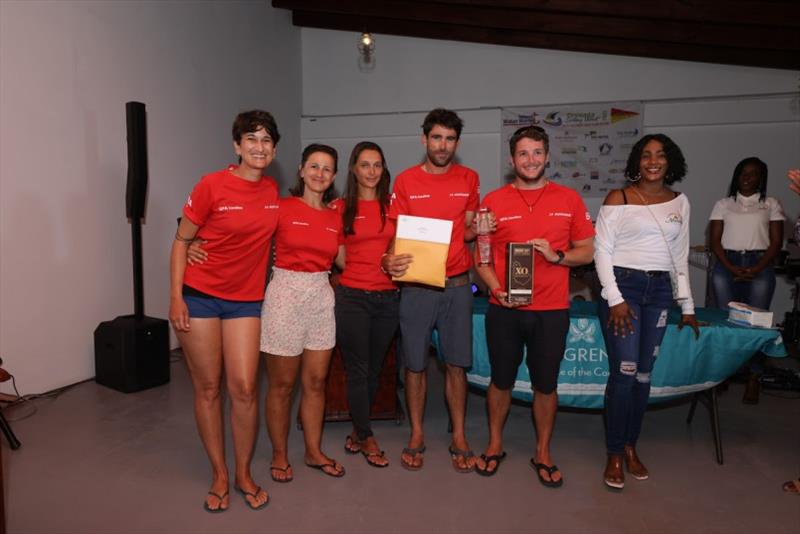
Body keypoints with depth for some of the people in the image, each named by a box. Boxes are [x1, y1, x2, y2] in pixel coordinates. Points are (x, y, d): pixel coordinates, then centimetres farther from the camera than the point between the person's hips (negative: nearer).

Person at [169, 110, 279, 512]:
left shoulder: (271, 190, 3)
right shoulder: (212, 185, -11)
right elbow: (181, 241, -4)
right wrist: (175, 296, -10)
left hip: (245, 300, 3)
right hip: (199, 295, -3)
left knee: (243, 388, 0)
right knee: (208, 388, 6)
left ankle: (244, 474, 19)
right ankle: (219, 475, 23)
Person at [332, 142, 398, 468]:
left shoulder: (392, 205, 7)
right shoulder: (341, 208, 1)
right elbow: (341, 258, 2)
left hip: (388, 297, 3)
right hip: (353, 296, -2)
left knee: (374, 369, 12)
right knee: (357, 370, 3)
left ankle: (357, 432, 31)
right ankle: (367, 439, 20)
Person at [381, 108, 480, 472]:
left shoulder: (469, 179, 7)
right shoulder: (405, 180, 1)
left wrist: (478, 229, -7)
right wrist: (390, 259, -19)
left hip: (457, 285, 1)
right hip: (416, 285, -1)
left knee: (456, 364, 6)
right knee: (415, 363, 7)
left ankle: (459, 438, 21)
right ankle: (416, 435, 23)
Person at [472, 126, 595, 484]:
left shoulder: (568, 199, 3)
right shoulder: (494, 201, 1)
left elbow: (586, 252, 6)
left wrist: (557, 256, -13)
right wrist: (496, 289, -14)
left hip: (551, 310, 1)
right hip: (504, 309, 0)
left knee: (546, 384, 10)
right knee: (501, 380, 12)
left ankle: (543, 453, 30)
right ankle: (495, 445, 33)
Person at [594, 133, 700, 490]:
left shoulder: (679, 202, 11)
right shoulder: (618, 199, -3)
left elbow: (680, 256, 16)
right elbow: (601, 251, -6)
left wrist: (687, 305, 14)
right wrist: (615, 299, -13)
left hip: (659, 290, 5)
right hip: (623, 286, -4)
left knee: (644, 374, 7)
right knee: (624, 373, -7)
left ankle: (631, 446, 23)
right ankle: (614, 454, 8)